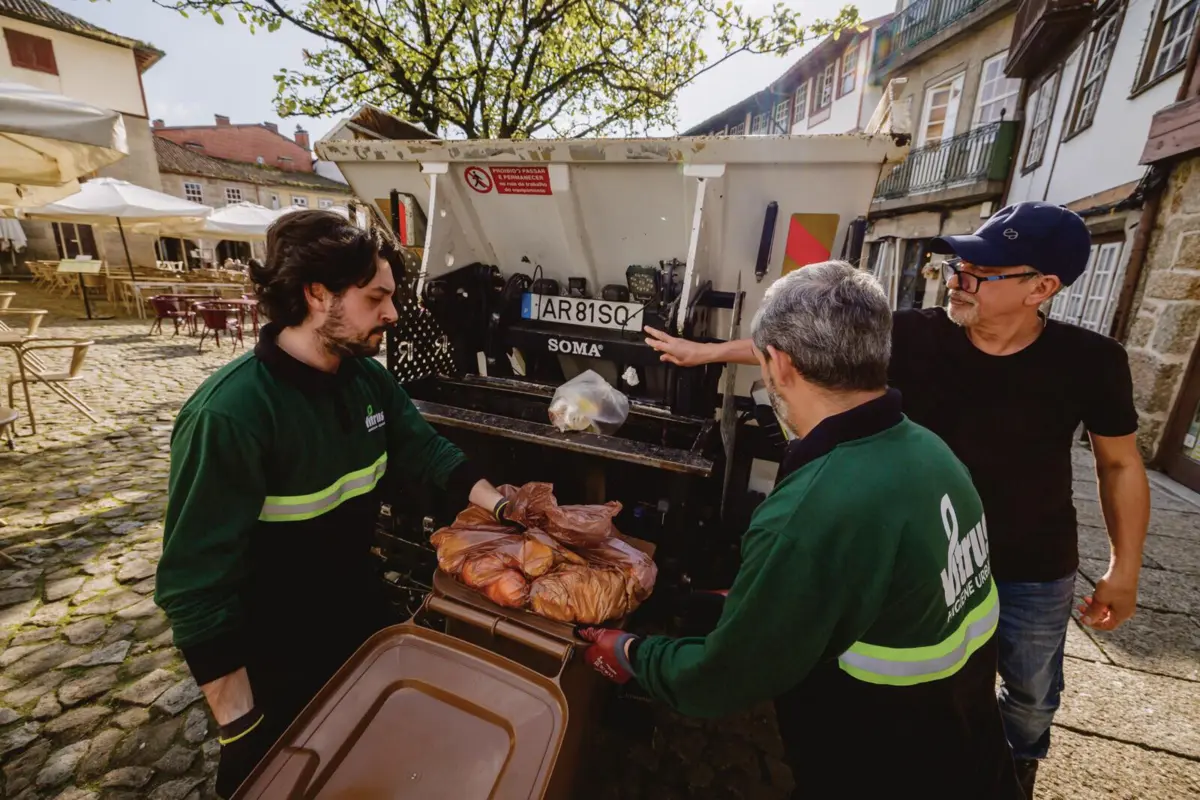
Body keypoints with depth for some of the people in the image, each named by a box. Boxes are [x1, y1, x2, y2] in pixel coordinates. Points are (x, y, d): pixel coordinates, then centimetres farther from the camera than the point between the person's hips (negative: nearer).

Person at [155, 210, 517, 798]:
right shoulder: (229, 414, -31)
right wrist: (238, 720, -21)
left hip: (359, 612, 6)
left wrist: (499, 504, -14)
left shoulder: (368, 379, -10)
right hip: (272, 654, -5)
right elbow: (197, 582, -27)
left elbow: (426, 451, -2)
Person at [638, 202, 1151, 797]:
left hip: (1033, 571, 1)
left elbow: (1121, 466, -3)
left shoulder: (1089, 362, -16)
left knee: (1032, 692, 27)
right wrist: (707, 352, -12)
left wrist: (1125, 569, -1)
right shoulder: (915, 336, -18)